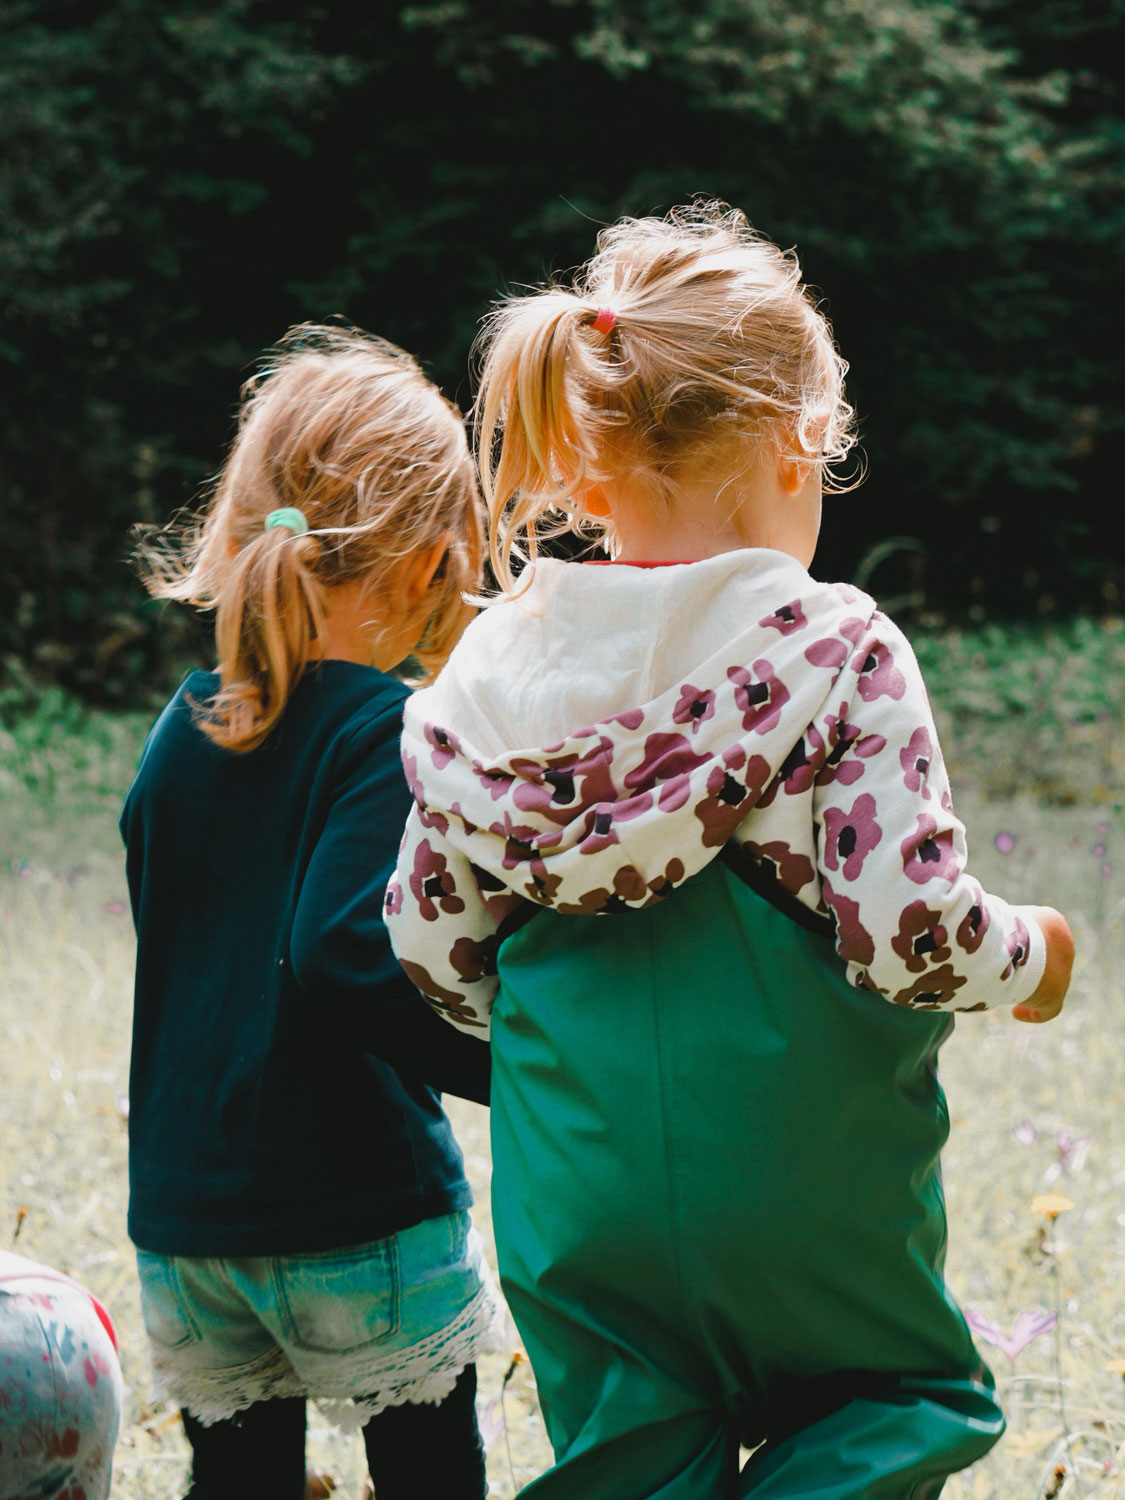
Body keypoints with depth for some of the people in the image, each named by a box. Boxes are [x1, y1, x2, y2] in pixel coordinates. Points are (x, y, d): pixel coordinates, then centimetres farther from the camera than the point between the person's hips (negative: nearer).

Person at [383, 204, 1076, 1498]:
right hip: (802, 1196, -3)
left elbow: (429, 946, 4)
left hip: (576, 1199, 4)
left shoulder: (498, 668, -1)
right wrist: (1030, 956, 3)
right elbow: (908, 934, -18)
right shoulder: (835, 655, -13)